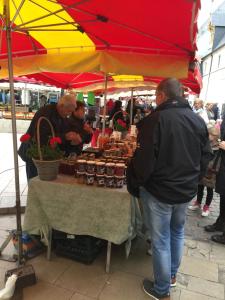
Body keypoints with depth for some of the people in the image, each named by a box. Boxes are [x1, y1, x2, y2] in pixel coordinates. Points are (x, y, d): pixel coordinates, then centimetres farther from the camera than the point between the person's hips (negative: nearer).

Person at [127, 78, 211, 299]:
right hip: (187, 191, 6)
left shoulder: (154, 119, -18)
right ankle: (172, 275, 45)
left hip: (159, 191, -5)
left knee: (161, 241, 10)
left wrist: (134, 184, -5)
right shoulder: (198, 120, 0)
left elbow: (144, 160, -20)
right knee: (177, 232, 25)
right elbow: (205, 157, 7)